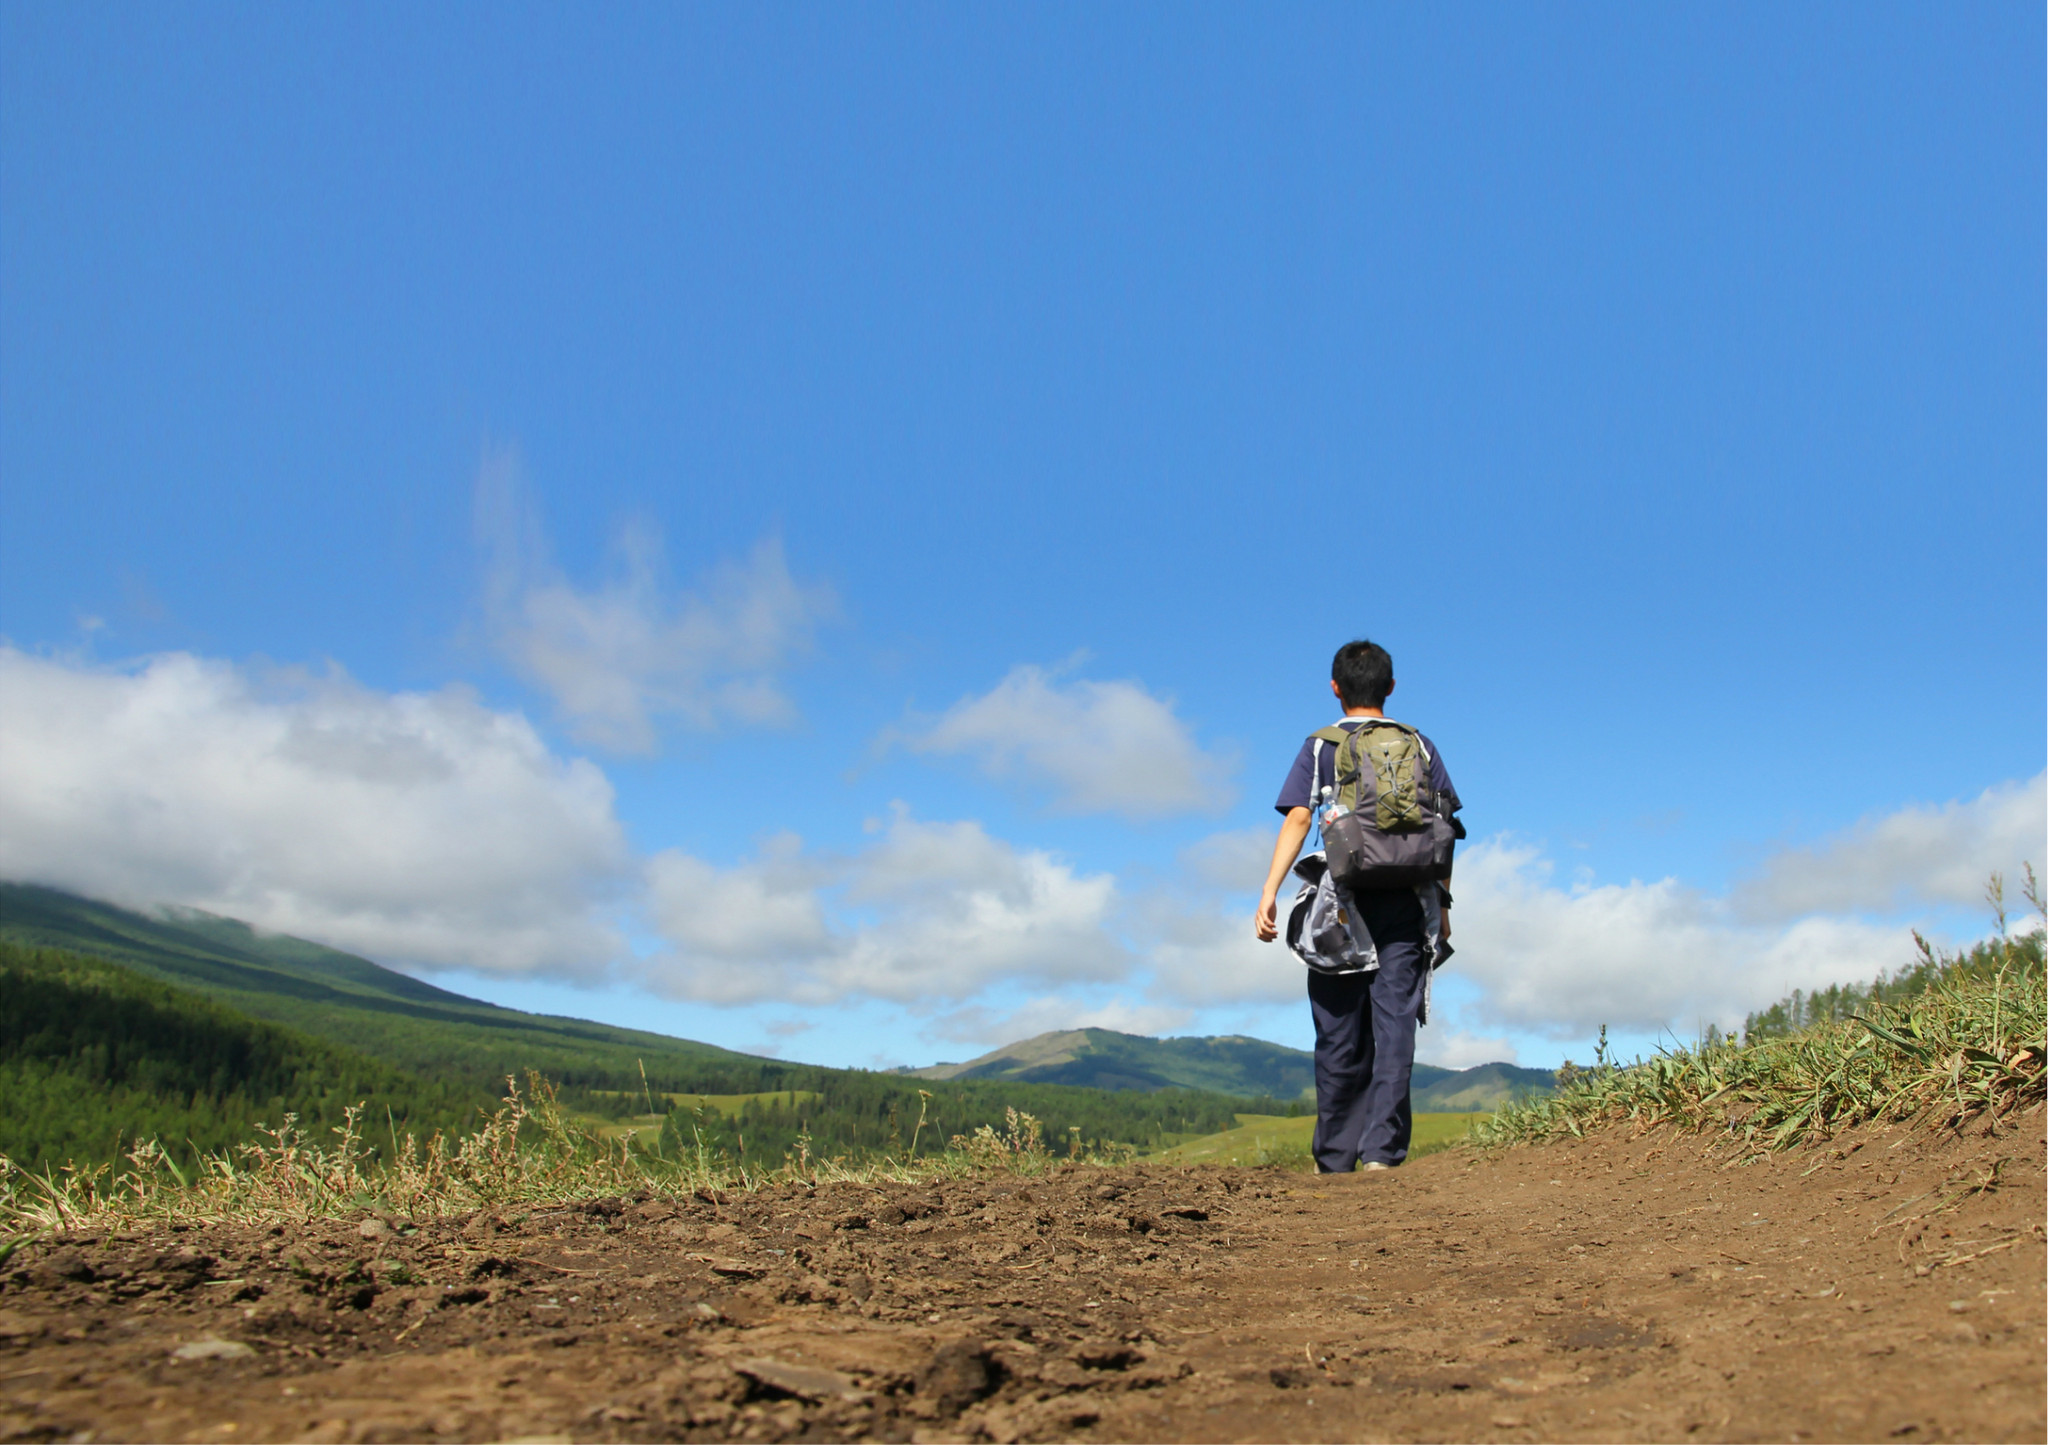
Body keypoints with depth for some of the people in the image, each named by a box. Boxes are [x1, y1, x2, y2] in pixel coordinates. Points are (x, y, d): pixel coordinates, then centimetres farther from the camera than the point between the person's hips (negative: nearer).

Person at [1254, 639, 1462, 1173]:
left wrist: (1269, 891, -11)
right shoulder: (1419, 746, 11)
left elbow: (1298, 817, -7)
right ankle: (1383, 1150, -7)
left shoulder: (1319, 747, 6)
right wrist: (1442, 905, 14)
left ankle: (1335, 1158, 10)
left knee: (1340, 1036, 5)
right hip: (1405, 902, 1)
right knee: (1394, 1028, 0)